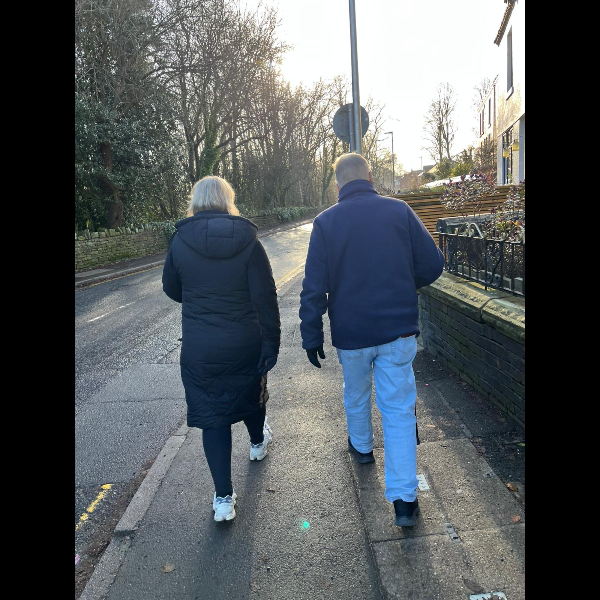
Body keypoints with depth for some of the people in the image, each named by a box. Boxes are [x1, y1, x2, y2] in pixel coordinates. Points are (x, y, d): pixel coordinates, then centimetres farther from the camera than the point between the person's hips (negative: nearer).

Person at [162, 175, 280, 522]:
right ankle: (258, 444, 53)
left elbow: (173, 290, 5)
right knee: (251, 392, 26)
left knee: (212, 414, 9)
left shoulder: (181, 241, -7)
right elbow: (265, 296, -13)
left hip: (199, 348, 0)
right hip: (245, 344, 1)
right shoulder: (248, 240, -10)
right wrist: (272, 342, -6)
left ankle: (224, 497, 13)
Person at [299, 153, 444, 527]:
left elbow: (314, 288, -8)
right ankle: (405, 498, 8)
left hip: (350, 332, 1)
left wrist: (312, 336, 0)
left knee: (356, 394, 25)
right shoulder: (400, 211, -4)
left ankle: (362, 447, 49)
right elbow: (433, 264, -4)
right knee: (399, 408, 6)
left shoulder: (325, 222, -6)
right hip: (398, 329, 0)